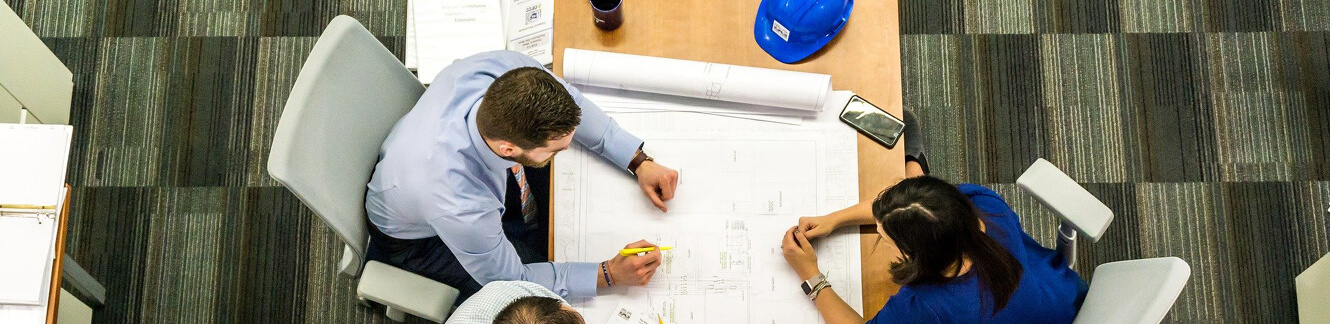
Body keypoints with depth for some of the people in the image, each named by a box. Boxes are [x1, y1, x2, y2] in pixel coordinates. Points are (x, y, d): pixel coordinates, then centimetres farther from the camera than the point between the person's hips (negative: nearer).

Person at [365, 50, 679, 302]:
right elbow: (510, 279, -26)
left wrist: (639, 162, -16)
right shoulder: (461, 208, -47)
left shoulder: (506, 70, -36)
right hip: (418, 237, -5)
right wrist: (609, 274, -26)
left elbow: (570, 104, -12)